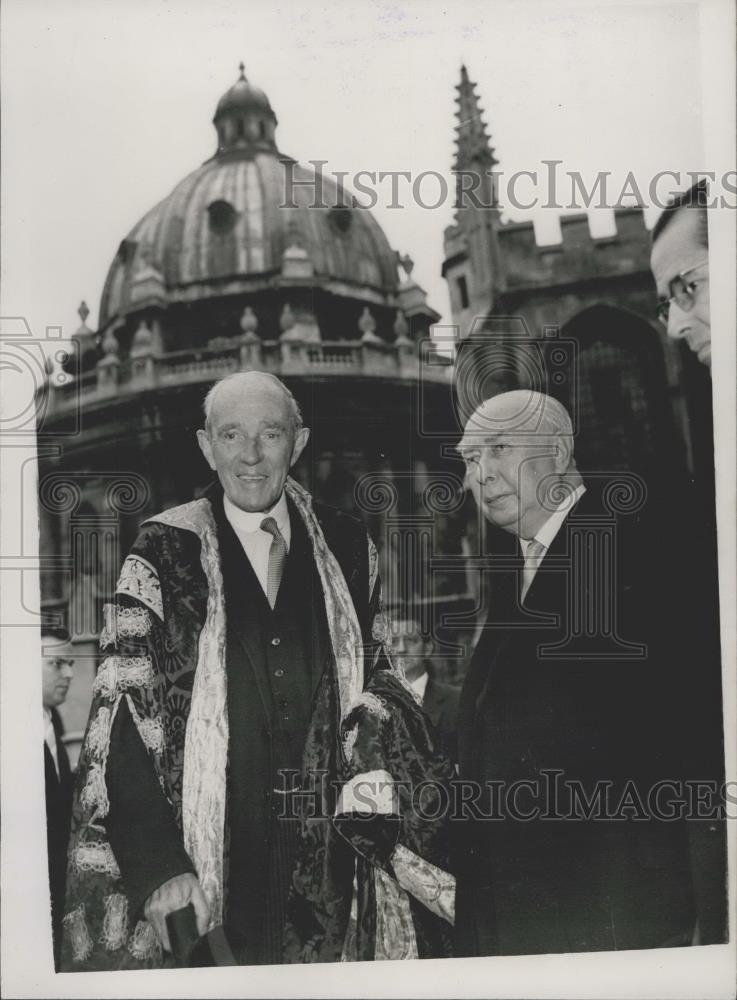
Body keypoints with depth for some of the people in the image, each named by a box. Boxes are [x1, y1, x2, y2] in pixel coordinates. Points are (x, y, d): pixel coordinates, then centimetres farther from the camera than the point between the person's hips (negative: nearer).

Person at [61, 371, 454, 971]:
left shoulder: (346, 548, 3)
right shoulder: (165, 554, -6)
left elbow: (378, 679, 10)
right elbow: (123, 709, -8)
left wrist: (373, 768, -9)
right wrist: (157, 863, -14)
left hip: (333, 850, 3)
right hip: (212, 859, -2)